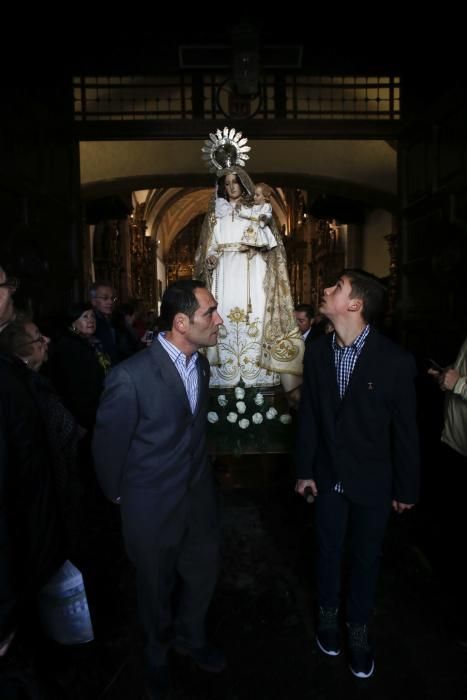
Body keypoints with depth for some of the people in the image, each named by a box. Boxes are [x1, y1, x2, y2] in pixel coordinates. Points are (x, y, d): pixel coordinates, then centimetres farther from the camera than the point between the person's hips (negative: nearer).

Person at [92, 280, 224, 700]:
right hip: (153, 506, -5)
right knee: (157, 587, 20)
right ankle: (159, 653, 51)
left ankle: (190, 638, 54)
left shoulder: (201, 363, -5)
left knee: (204, 575, 23)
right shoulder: (131, 376, -27)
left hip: (199, 496, 6)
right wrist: (118, 495, 0)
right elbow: (108, 444, -13)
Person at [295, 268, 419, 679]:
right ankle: (328, 614, 47)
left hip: (373, 481, -2)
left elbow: (406, 429, -11)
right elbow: (309, 415, -1)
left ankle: (359, 630, 42)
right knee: (329, 549, 20)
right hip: (329, 476, 3)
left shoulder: (395, 361, -20)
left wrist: (407, 488, -4)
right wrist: (305, 469, 3)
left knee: (366, 556, 17)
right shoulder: (317, 352, -8)